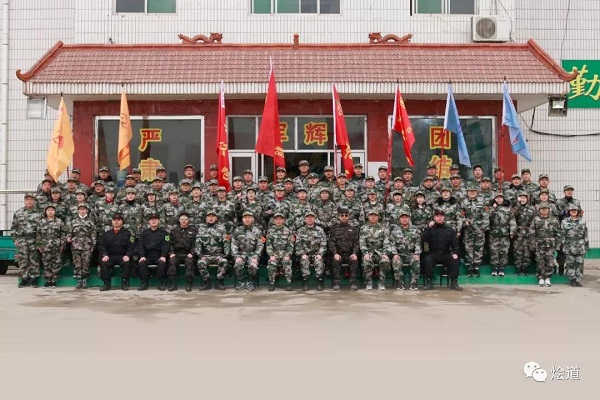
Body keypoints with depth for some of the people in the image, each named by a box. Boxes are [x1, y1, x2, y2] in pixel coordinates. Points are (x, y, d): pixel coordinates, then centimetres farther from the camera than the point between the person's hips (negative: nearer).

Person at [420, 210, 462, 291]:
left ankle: (454, 282, -17)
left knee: (455, 260, -27)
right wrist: (429, 228, -16)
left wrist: (455, 253, -10)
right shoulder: (430, 229, 8)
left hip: (446, 254, 1)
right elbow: (423, 240, -10)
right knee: (427, 259, -32)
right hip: (433, 254, -1)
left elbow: (455, 243, 9)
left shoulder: (450, 230, 13)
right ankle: (429, 282, -23)